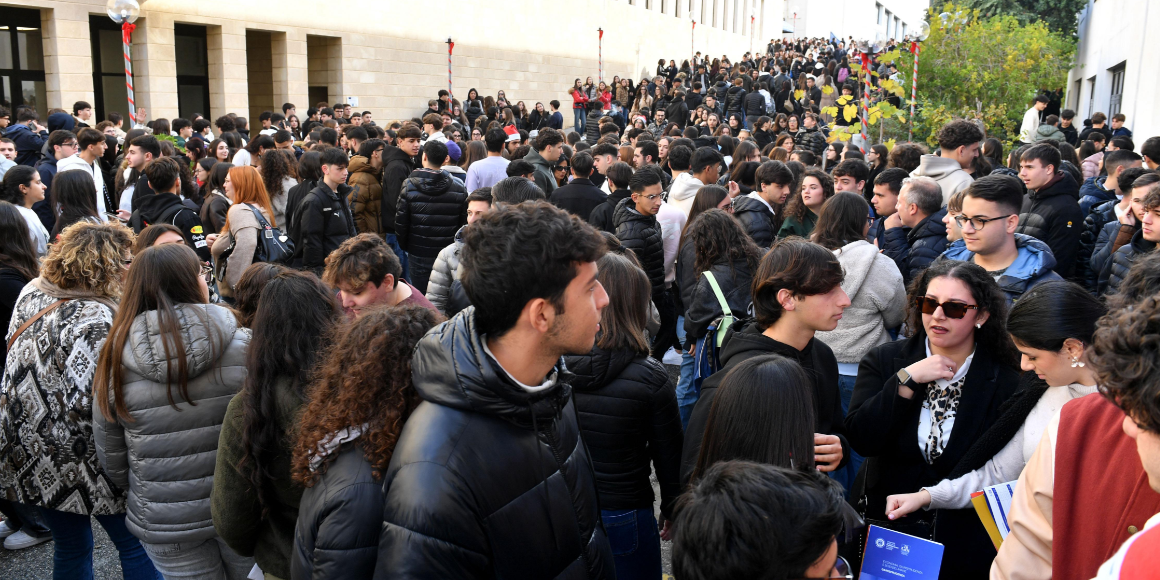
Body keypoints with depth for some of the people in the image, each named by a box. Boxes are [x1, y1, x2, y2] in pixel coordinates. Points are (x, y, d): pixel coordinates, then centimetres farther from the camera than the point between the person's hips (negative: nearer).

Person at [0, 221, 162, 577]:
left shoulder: (31, 293, 2)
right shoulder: (97, 320, -24)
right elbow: (87, 403, -30)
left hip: (29, 455, 8)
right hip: (83, 464, -8)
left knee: (70, 548, 23)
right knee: (137, 547, 10)